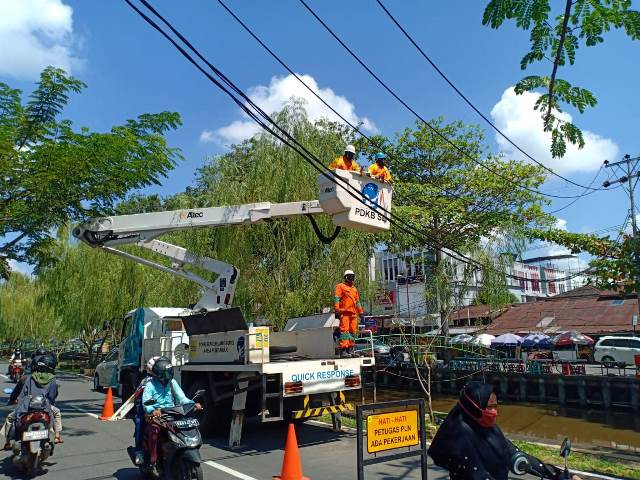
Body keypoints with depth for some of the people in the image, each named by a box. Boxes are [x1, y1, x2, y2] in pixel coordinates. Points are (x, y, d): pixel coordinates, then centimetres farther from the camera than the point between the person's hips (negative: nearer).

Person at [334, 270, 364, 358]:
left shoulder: (354, 288, 24)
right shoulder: (340, 286, 4)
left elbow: (357, 302, 28)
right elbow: (336, 299, -5)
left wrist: (361, 312, 23)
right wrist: (337, 310, -16)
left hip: (353, 313, 7)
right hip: (344, 313, -7)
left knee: (352, 331, 6)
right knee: (344, 330, -12)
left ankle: (350, 349, 11)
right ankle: (343, 350, -14)